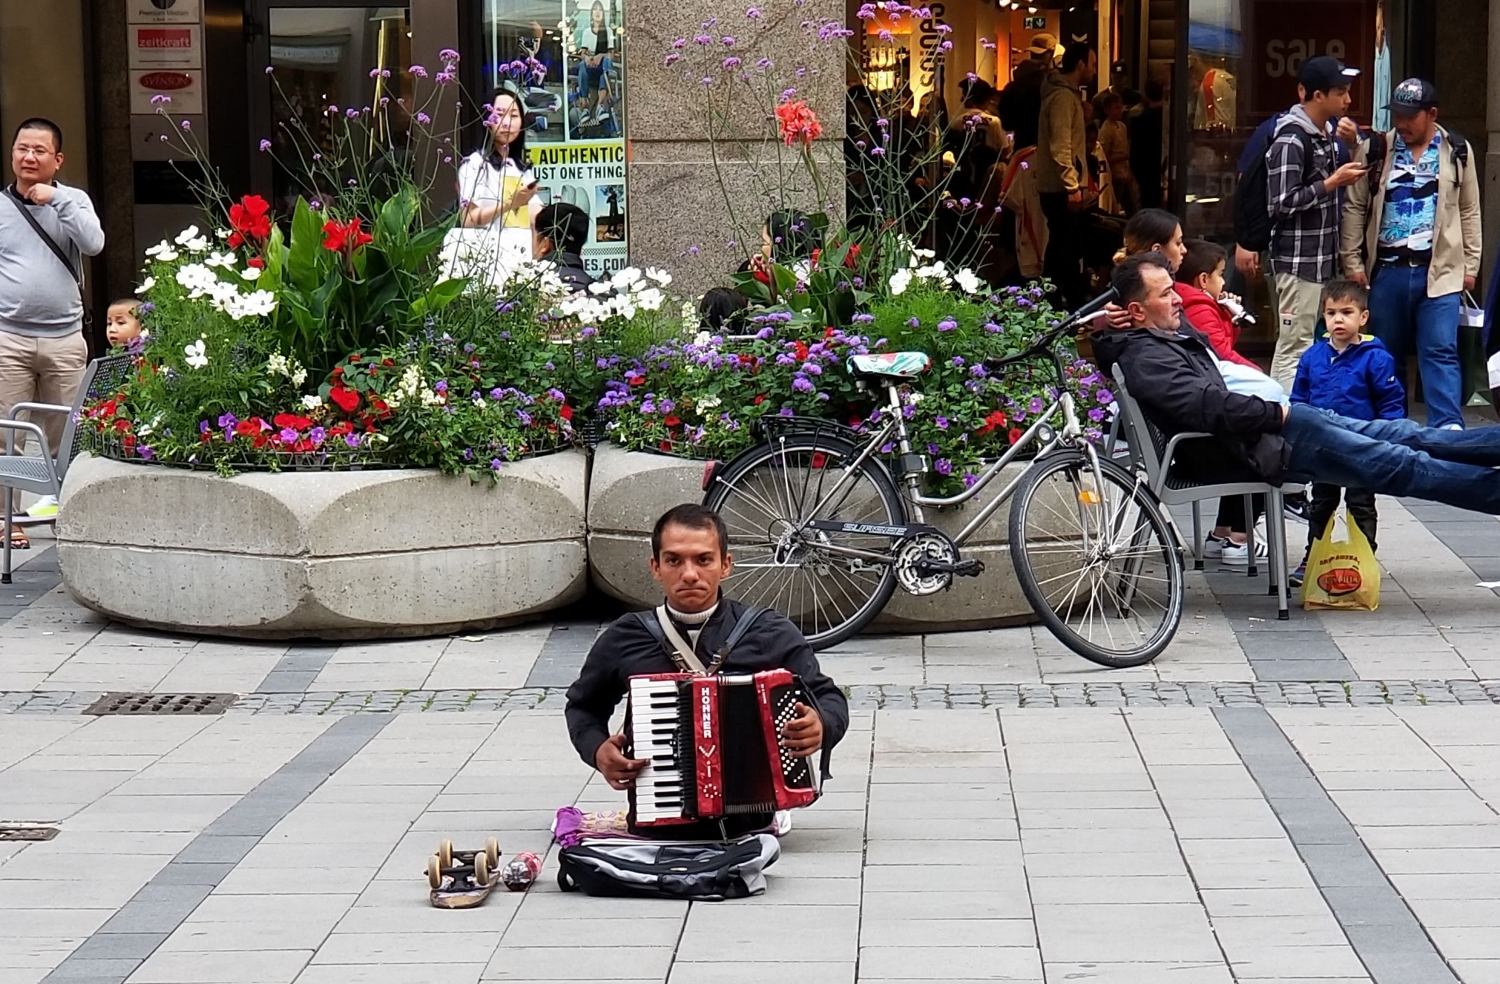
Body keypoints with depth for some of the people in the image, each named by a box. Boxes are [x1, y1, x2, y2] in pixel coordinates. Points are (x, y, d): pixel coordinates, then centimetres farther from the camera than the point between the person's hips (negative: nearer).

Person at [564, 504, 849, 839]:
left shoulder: (770, 634, 8)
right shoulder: (626, 639, 11)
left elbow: (830, 699, 16)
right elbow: (583, 706, 28)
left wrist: (821, 726, -8)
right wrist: (596, 749, 7)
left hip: (748, 820, 0)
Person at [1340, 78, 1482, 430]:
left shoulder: (1457, 152, 6)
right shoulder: (1373, 150, 3)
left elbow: (1469, 212, 9)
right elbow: (1355, 208, 4)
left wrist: (1471, 265, 6)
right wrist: (1352, 262, -1)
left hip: (1439, 270, -1)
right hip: (1387, 269, 1)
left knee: (1441, 352, -8)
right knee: (1387, 354, 8)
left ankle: (1448, 429, -12)